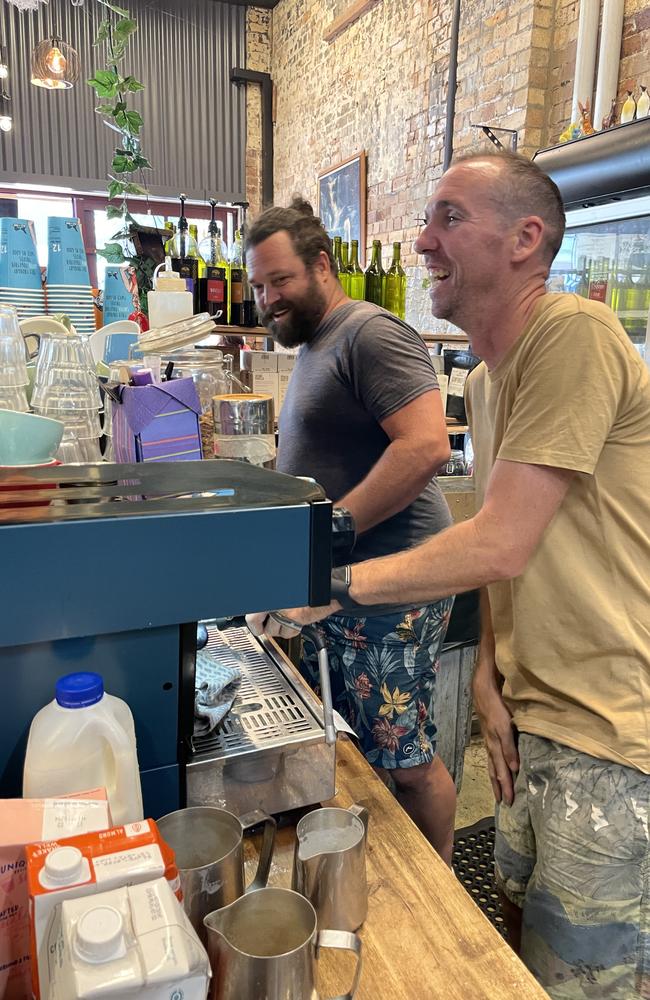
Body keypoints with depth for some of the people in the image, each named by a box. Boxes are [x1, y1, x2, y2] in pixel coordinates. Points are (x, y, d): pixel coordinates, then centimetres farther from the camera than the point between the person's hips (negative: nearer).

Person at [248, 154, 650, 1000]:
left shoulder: (574, 335, -19)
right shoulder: (485, 378, 10)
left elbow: (501, 546, -24)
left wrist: (335, 582, -19)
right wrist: (490, 680, 1)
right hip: (535, 710, 8)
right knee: (520, 931, 24)